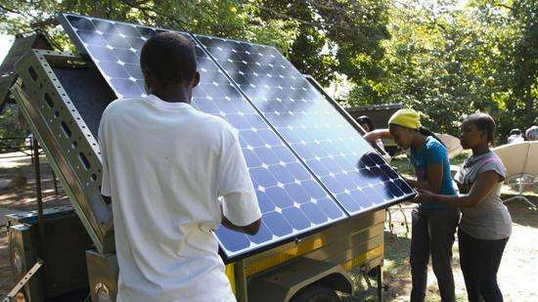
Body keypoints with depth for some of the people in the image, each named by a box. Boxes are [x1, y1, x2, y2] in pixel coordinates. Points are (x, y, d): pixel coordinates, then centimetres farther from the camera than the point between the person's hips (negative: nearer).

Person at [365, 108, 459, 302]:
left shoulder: (432, 148, -23)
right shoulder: (414, 143, -1)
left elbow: (434, 187, -23)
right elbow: (378, 133, 7)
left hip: (443, 210, -8)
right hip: (424, 208, 8)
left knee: (441, 264, 1)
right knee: (417, 261, 15)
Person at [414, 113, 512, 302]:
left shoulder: (491, 166, -24)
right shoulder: (472, 159, 5)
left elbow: (471, 200, -30)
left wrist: (433, 198, -29)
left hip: (489, 231, -9)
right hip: (468, 225, 9)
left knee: (485, 281, 3)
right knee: (467, 270, 21)